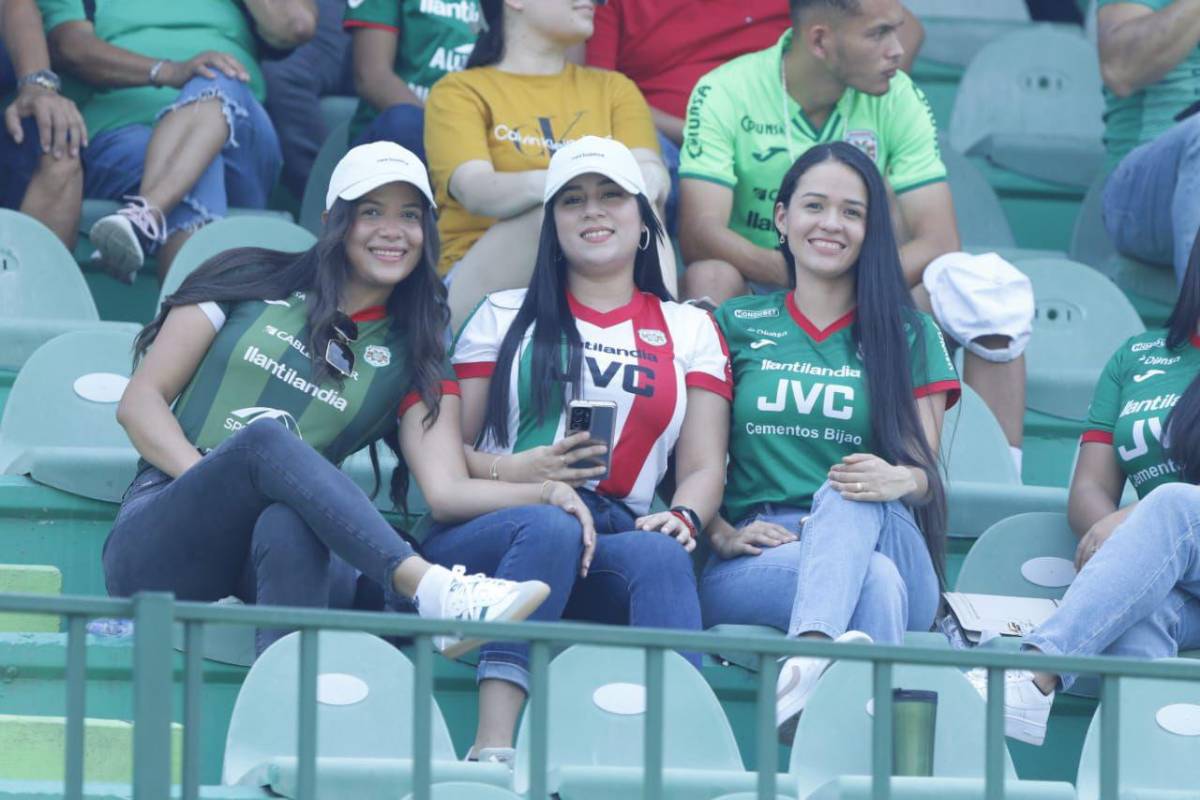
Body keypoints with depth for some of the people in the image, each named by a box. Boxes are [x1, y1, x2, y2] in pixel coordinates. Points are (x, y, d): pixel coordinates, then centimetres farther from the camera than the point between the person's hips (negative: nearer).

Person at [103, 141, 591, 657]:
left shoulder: (410, 361, 16)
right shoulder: (248, 286, 11)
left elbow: (445, 489, 1)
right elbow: (140, 402, 6)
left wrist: (544, 492, -18)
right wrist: (213, 481, -12)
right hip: (159, 537, -1)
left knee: (288, 526, -37)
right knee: (266, 435, -33)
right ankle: (431, 590, -47)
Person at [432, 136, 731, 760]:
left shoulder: (689, 330, 22)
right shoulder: (506, 317, 21)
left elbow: (703, 466, 12)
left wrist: (684, 517, -12)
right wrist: (505, 470, -10)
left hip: (618, 538, 1)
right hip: (487, 537, -1)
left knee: (662, 556, -36)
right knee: (552, 525, -38)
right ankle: (492, 749, -52)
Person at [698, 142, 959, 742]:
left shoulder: (909, 335, 18)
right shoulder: (736, 326, 20)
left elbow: (927, 474, 7)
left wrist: (902, 479, -19)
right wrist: (722, 534, -9)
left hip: (884, 540, 0)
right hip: (756, 562, 0)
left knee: (849, 496, -38)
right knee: (874, 581, -36)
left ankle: (808, 660, -65)